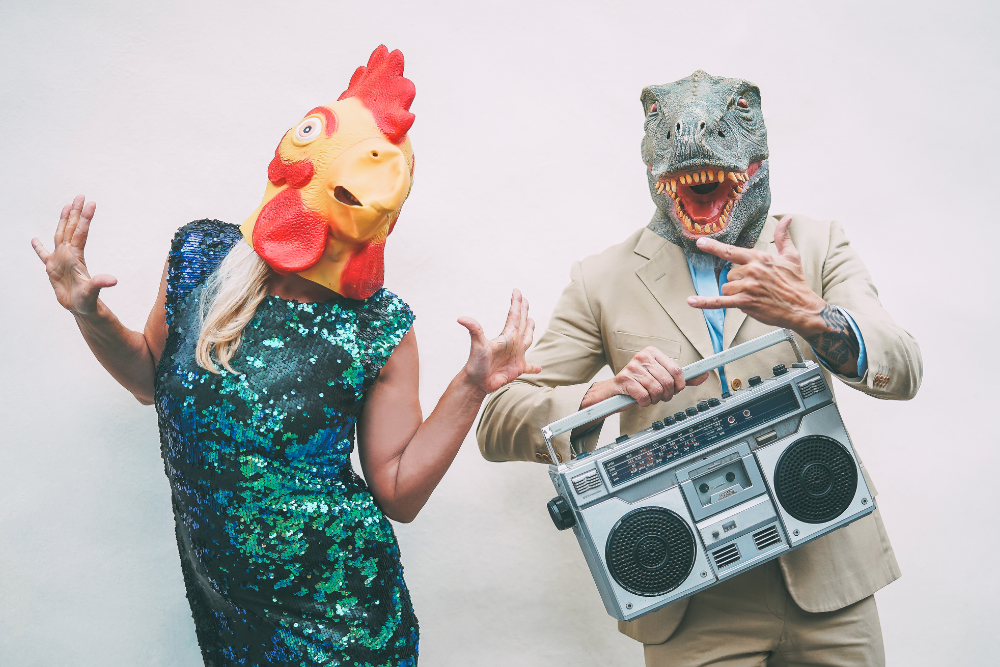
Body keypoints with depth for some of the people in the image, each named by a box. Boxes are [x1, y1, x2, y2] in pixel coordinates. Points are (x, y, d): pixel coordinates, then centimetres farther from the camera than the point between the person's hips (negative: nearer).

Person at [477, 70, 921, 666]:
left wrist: (808, 313, -29)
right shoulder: (605, 281, 1)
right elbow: (497, 428, -3)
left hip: (829, 583, 2)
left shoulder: (819, 247, 4)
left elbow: (903, 374, -9)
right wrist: (601, 395, -23)